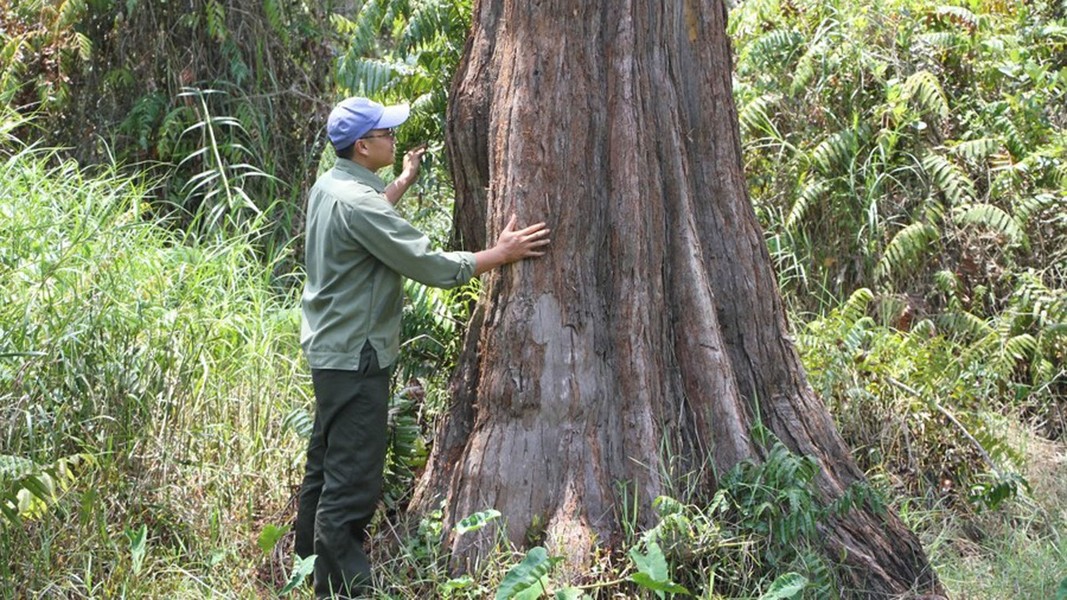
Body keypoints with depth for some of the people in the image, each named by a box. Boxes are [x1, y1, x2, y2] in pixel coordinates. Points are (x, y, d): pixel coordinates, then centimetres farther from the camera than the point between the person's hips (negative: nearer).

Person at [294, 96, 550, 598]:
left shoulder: (328, 186, 7)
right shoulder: (355, 203, -23)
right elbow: (431, 265, -22)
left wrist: (404, 182, 38)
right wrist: (502, 254, -13)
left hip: (328, 349, 11)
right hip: (355, 356, -11)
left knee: (325, 465, 20)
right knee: (352, 483, -7)